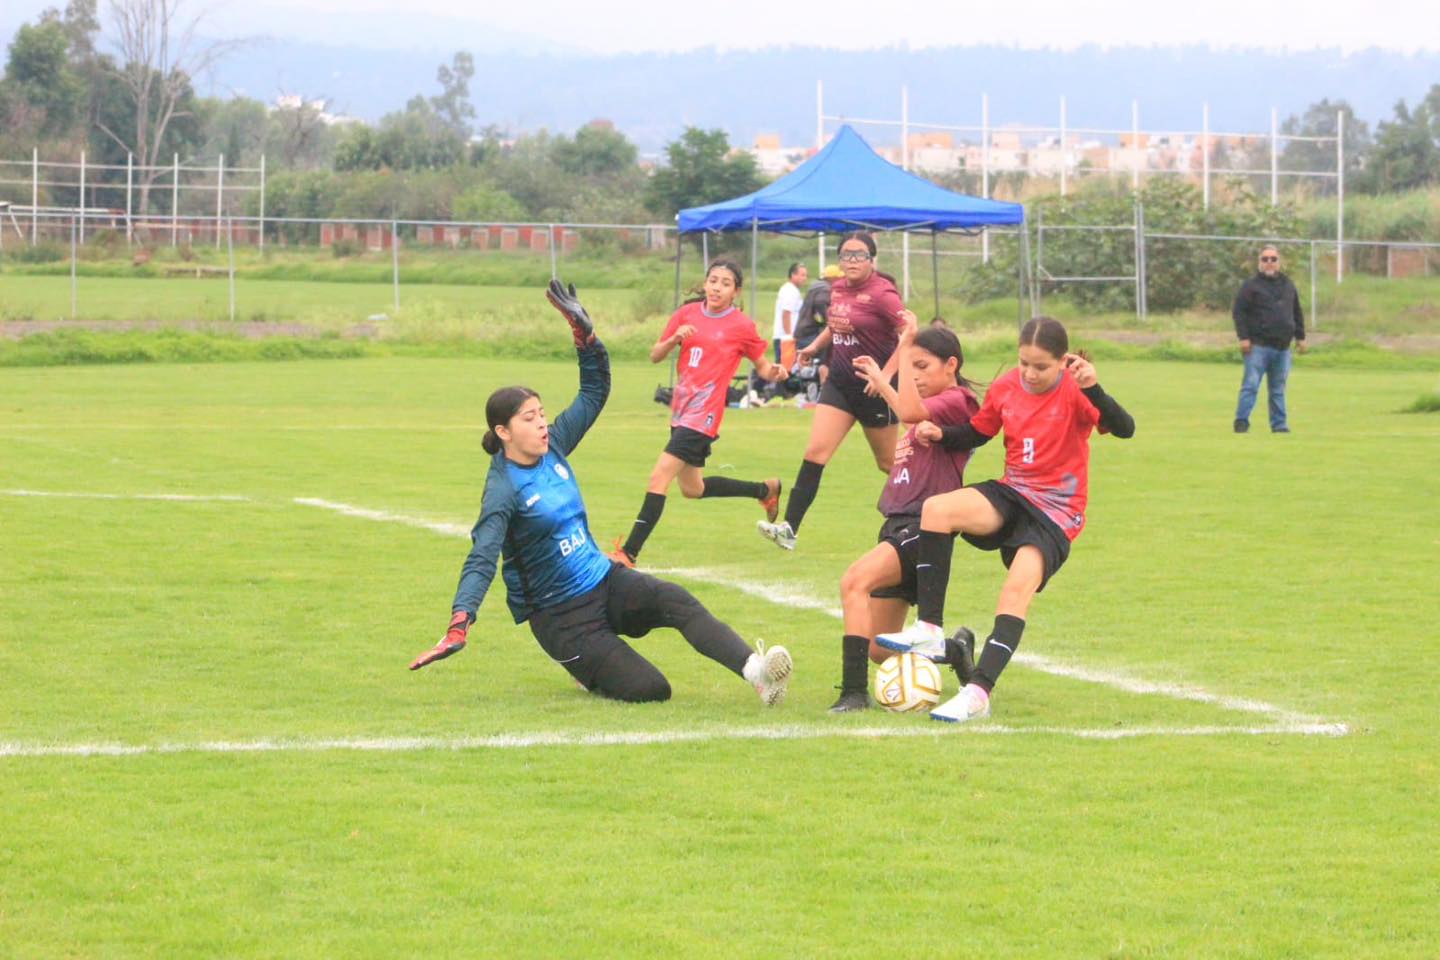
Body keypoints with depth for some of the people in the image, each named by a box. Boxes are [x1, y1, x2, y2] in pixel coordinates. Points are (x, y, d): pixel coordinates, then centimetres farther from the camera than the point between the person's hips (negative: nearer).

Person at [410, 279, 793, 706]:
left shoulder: (552, 447, 2)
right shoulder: (504, 489, -19)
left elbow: (595, 391, 12)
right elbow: (481, 560, -30)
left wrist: (584, 334, -5)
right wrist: (458, 627, -44)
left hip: (604, 583, 7)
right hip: (562, 618, -7)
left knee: (675, 600, -25)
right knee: (650, 689, -13)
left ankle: (754, 669, -34)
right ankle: (594, 672, 19)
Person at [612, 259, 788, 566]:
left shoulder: (742, 326, -6)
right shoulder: (687, 313, 6)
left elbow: (762, 366, 5)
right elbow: (655, 356, 8)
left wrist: (774, 371, -18)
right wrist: (675, 339, -12)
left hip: (704, 413, -7)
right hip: (681, 409, 7)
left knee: (659, 476, -17)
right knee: (692, 489, 21)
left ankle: (629, 553, -16)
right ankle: (765, 489, 41)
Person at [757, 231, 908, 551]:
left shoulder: (881, 293, -15)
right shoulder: (837, 290, 6)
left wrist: (886, 374, -24)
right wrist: (815, 345, 13)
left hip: (873, 388, -6)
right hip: (839, 383, 6)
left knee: (888, 462, 10)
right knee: (815, 451, -8)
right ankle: (789, 528, -14)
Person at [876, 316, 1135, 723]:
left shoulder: (1074, 392, -12)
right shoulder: (1006, 389, 1)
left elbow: (1125, 428, -27)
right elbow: (976, 434, 17)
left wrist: (1093, 390, -43)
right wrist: (939, 434, -3)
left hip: (1056, 513, -5)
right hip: (1011, 495, 5)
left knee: (1018, 587, -26)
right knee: (937, 509, -22)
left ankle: (978, 692, -26)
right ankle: (929, 632, -20)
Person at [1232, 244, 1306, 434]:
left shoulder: (1288, 286, 17)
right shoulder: (1251, 286, 0)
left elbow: (1297, 313, 24)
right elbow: (1239, 311, -5)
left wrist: (1300, 337, 18)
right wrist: (1243, 337, -13)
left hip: (1282, 347, 5)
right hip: (1259, 346, -5)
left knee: (1278, 388, 9)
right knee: (1251, 384, -9)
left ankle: (1279, 423, 14)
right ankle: (1241, 421, -8)